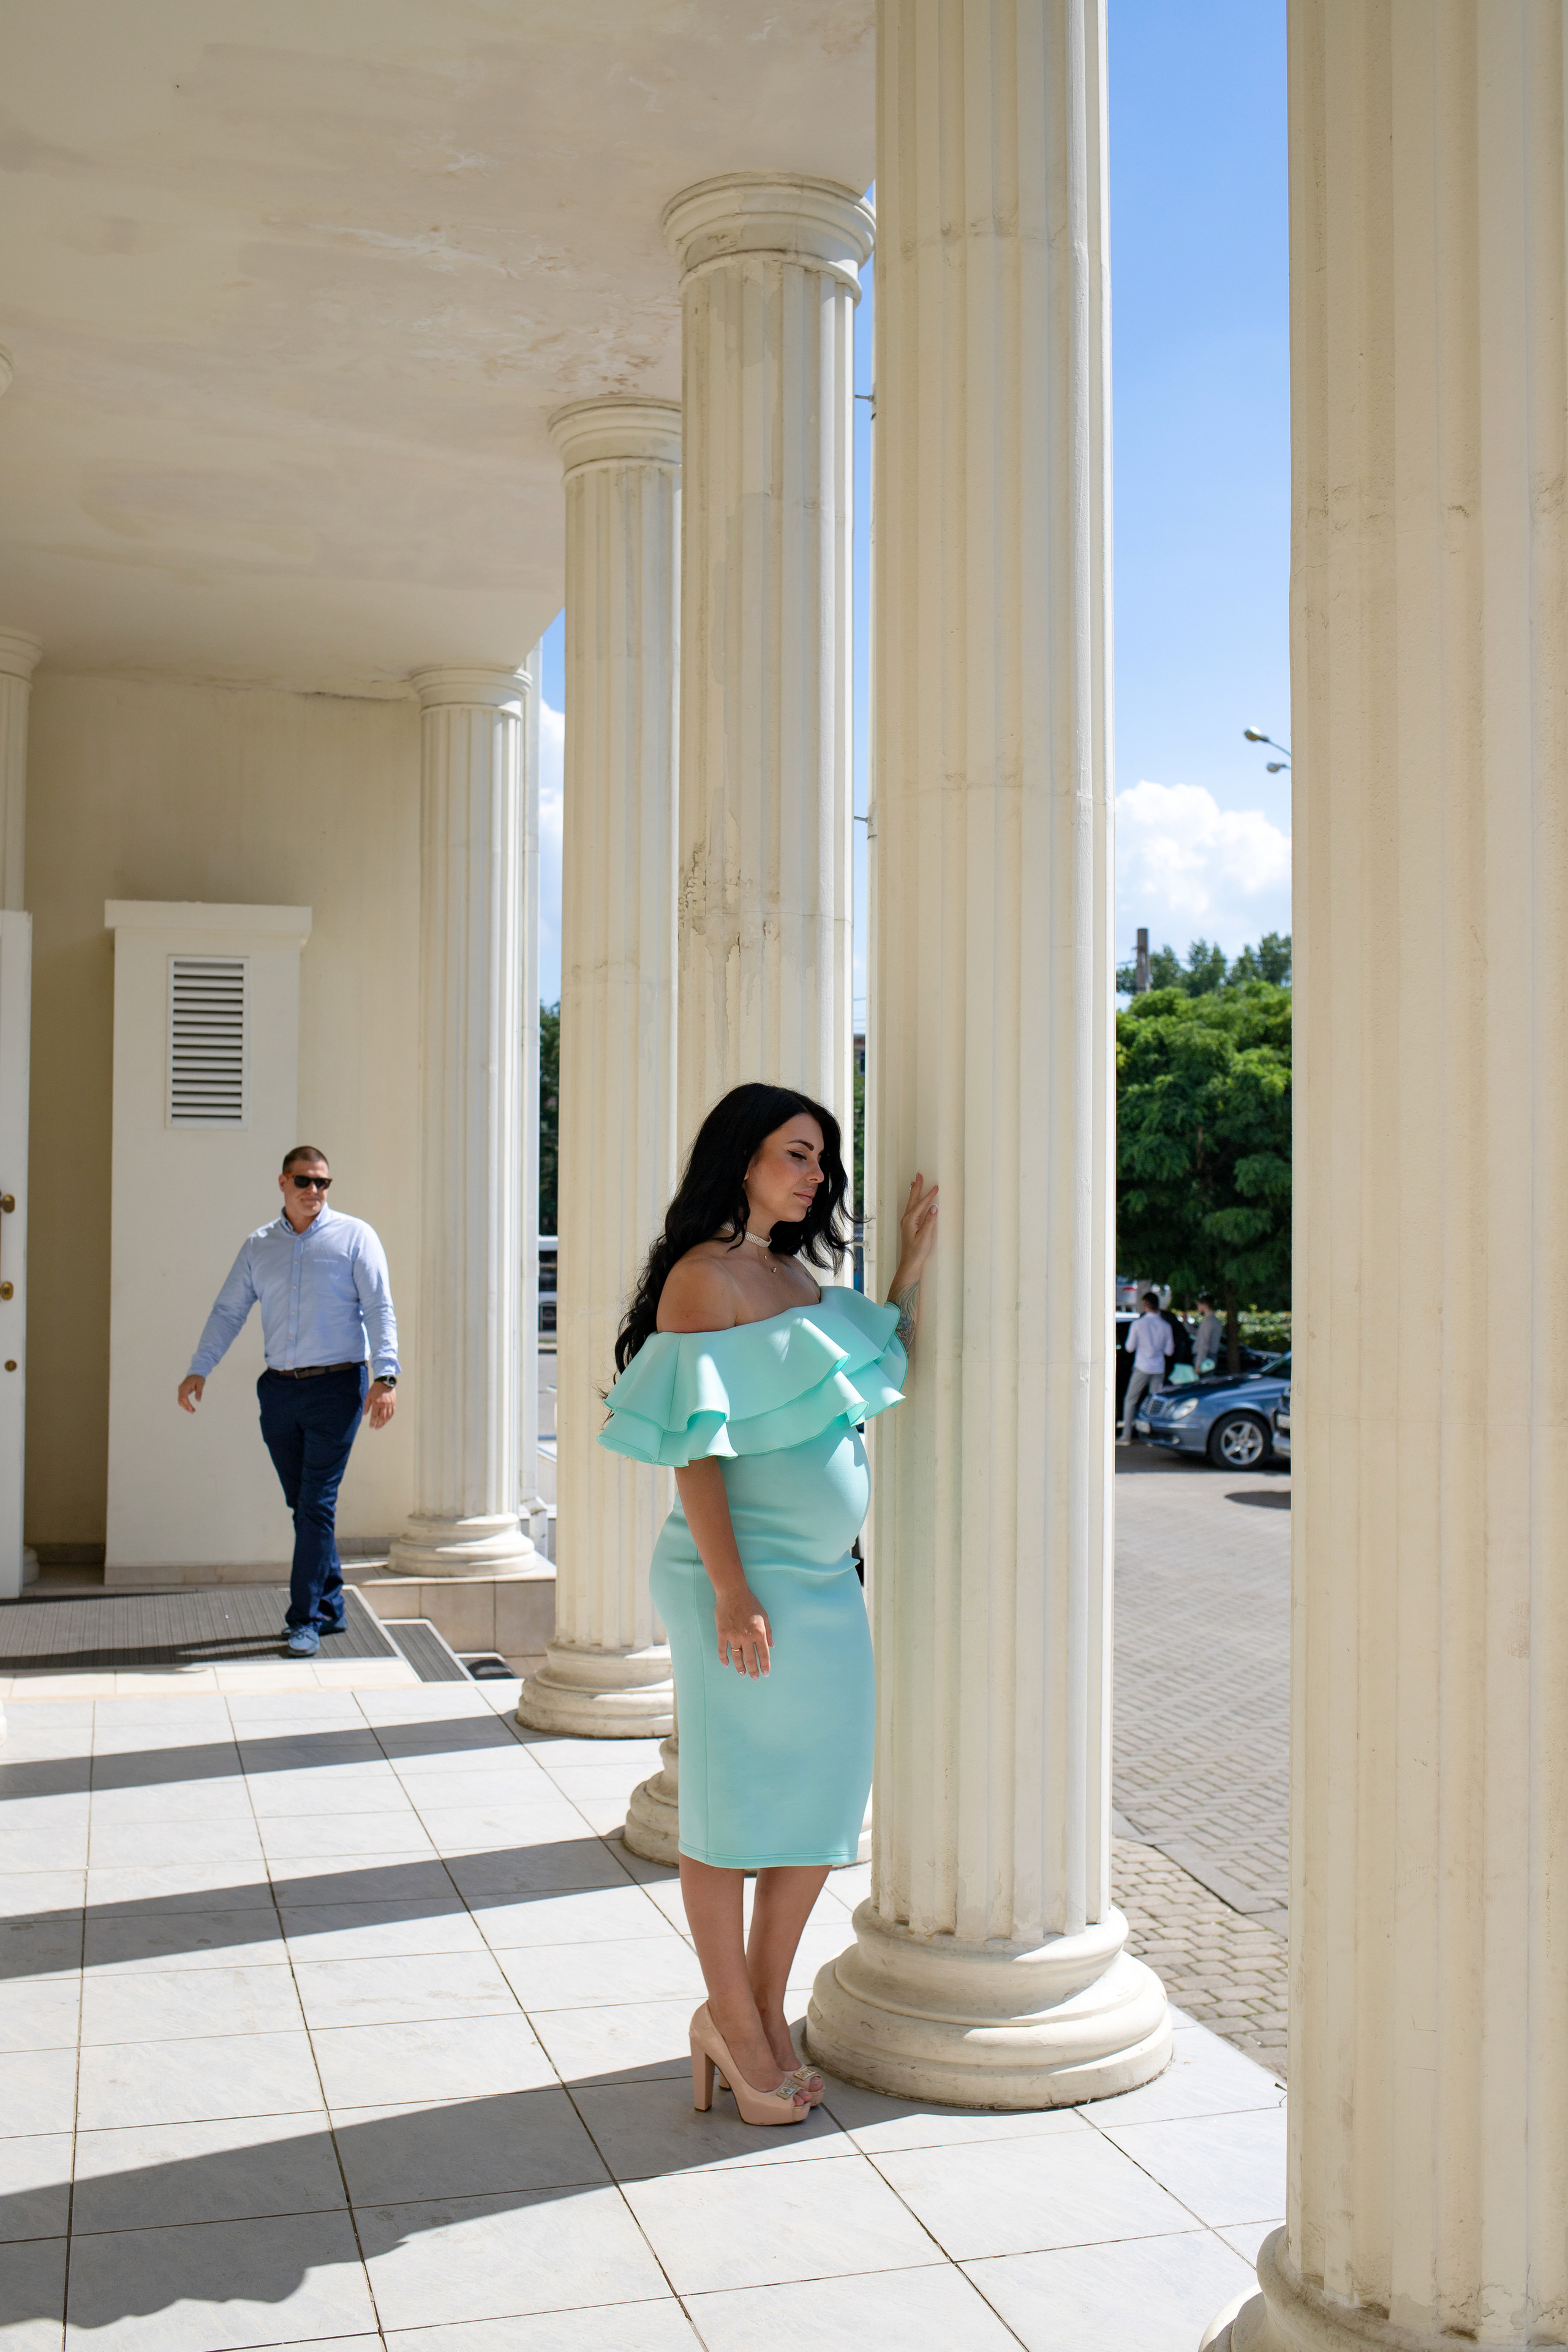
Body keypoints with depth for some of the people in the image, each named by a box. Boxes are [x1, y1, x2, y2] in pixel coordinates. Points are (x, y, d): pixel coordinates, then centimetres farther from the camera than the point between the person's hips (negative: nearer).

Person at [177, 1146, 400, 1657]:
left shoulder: (354, 1237, 1)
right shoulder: (259, 1246, 13)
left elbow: (380, 1309, -4)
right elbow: (228, 1311, 15)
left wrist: (385, 1375, -16)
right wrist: (199, 1369, 3)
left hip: (336, 1387, -4)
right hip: (279, 1388, 5)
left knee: (317, 1505, -8)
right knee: (301, 1505, 10)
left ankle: (306, 1620, -4)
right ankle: (329, 1606, 23)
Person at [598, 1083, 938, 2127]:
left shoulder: (798, 1276, 14)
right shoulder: (704, 1278, -11)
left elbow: (883, 1370, 19)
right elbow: (694, 1445, -16)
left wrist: (916, 1262, 9)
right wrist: (732, 1594, -19)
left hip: (827, 1580, 9)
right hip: (746, 1581, -8)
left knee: (821, 1800, 12)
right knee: (733, 1800, 4)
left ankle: (763, 2012, 25)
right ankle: (735, 2022, 19)